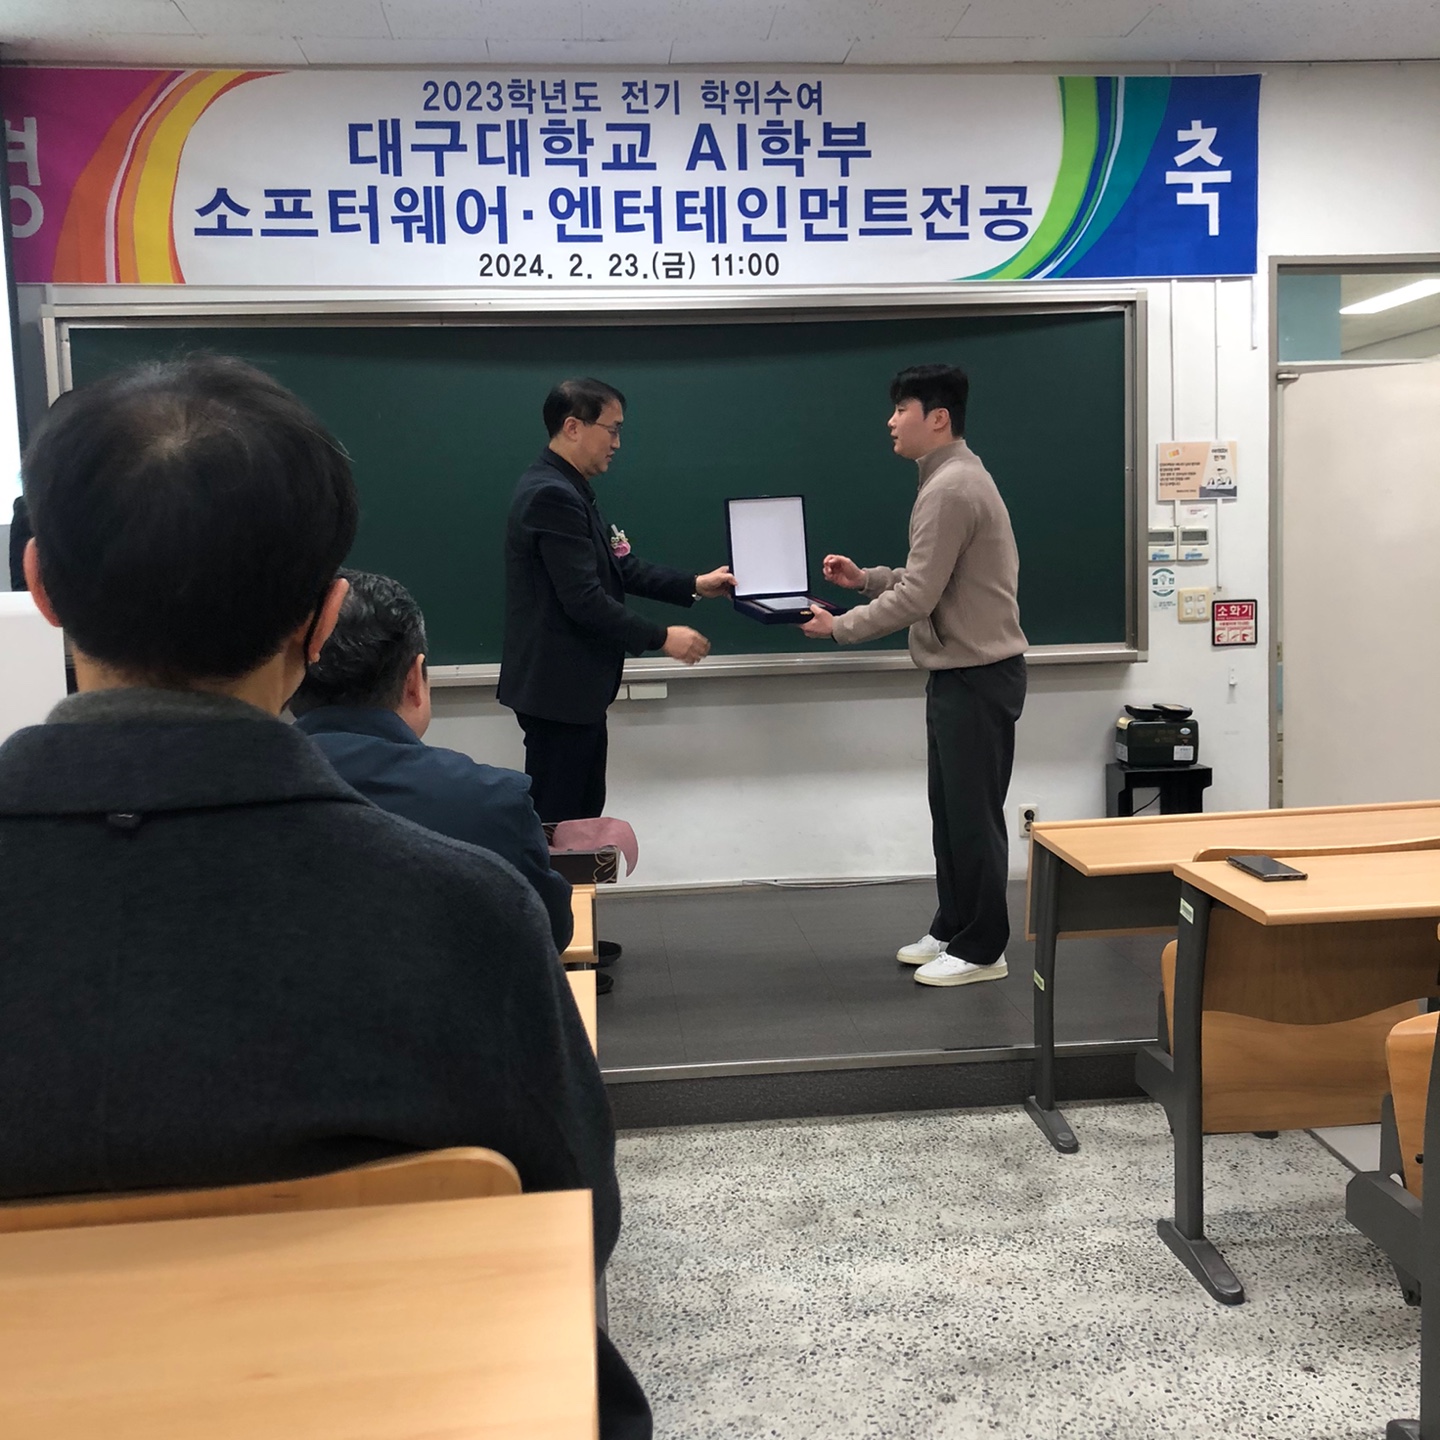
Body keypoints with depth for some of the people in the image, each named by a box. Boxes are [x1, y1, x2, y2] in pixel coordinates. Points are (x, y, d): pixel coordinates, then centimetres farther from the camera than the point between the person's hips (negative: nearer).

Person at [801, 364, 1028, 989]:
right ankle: (952, 930, 27)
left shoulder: (950, 489, -19)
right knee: (951, 809, 16)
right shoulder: (955, 477, 14)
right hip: (960, 671, 10)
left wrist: (839, 627, -12)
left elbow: (916, 597, -21)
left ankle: (981, 950, 10)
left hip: (976, 675, -10)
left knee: (973, 815, -1)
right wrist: (864, 578, 10)